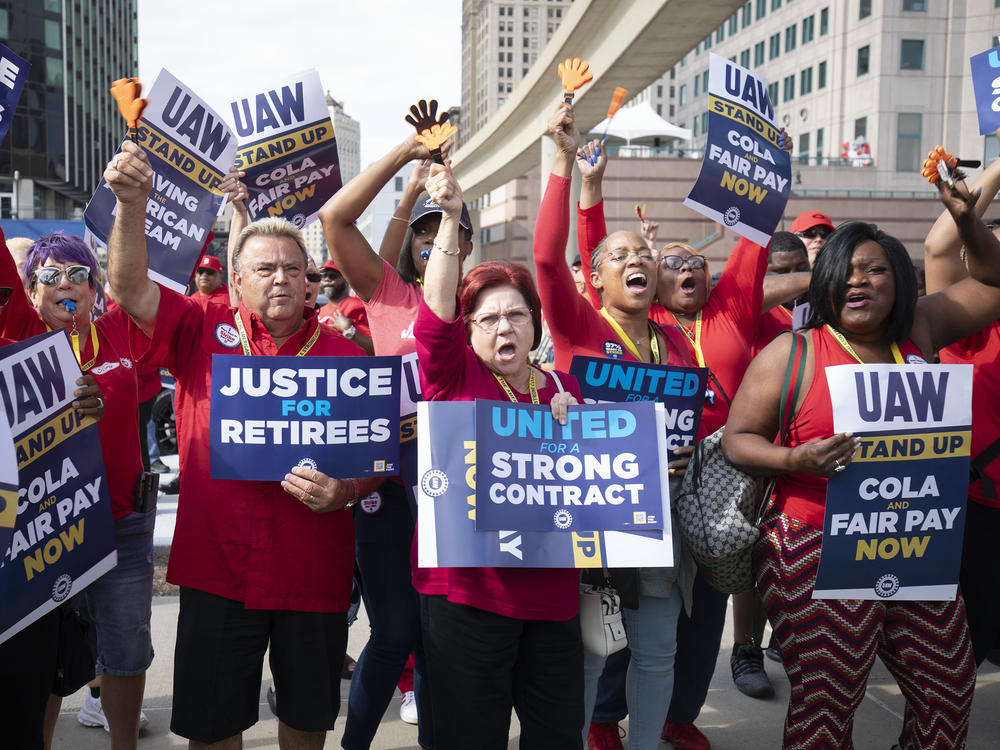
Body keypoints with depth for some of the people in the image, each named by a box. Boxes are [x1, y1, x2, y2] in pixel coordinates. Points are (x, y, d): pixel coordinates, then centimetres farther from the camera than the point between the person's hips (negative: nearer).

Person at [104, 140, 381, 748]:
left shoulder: (344, 355, 0)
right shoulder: (203, 333, 1)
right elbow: (130, 288, -12)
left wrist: (344, 491, -18)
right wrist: (131, 206, -25)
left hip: (314, 572, 1)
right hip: (217, 569, 0)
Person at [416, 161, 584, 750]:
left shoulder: (563, 387, 11)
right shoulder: (455, 378, -1)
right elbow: (436, 313, -21)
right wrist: (450, 220, -29)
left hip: (552, 594, 4)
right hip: (467, 587, -4)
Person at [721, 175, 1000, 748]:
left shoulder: (919, 331, 8)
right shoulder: (793, 353, -5)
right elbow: (738, 440, -6)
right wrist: (795, 459, -24)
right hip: (821, 555, -5)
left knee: (950, 689, 13)